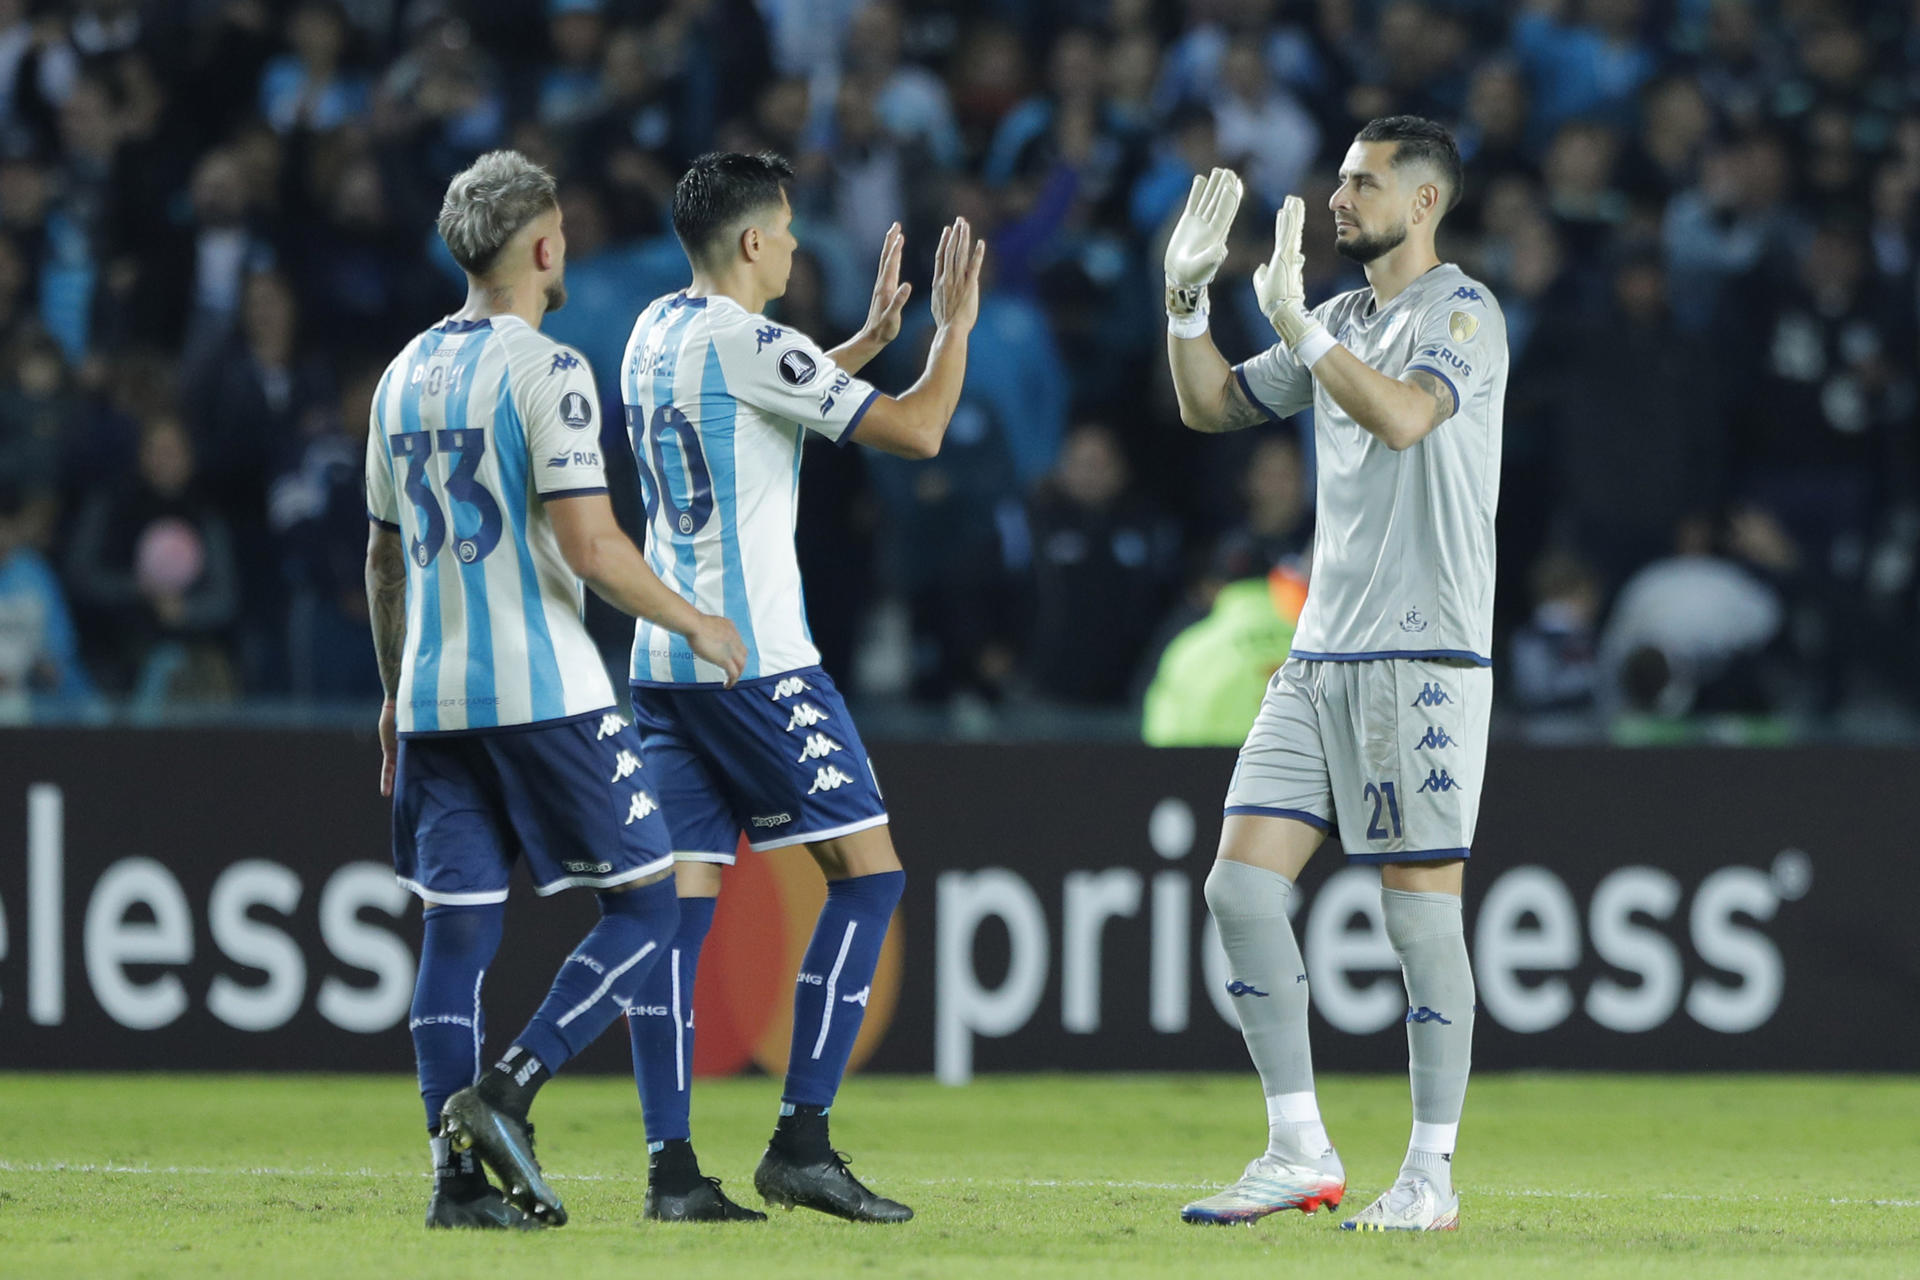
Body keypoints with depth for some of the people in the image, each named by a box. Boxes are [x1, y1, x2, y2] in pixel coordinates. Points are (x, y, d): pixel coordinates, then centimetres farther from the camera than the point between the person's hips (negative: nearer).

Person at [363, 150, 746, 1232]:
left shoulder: (406, 375, 13)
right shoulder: (547, 370, -9)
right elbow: (589, 544, -16)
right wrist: (696, 623, -3)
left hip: (434, 697, 7)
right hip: (545, 693, -7)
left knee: (458, 930, 7)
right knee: (645, 904, 1)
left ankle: (460, 1174, 2)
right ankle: (504, 1093, -13)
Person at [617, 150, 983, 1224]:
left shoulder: (657, 333, 14)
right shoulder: (749, 342, -12)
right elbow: (917, 430, -12)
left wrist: (876, 331, 34)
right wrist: (954, 325, 3)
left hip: (665, 654, 8)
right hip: (755, 655, -8)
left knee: (679, 895, 3)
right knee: (869, 871, -2)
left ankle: (673, 1166, -3)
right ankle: (802, 1142, -7)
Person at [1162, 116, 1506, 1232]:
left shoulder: (1463, 311, -6)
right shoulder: (1345, 323, 17)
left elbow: (1401, 416, -23)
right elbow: (1213, 405, 23)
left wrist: (1295, 319, -21)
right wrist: (1187, 293, 10)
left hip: (1424, 658, -8)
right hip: (1321, 657, 8)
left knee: (1421, 909, -5)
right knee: (1241, 886, 0)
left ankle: (1432, 1175, 2)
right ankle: (1300, 1154, 6)